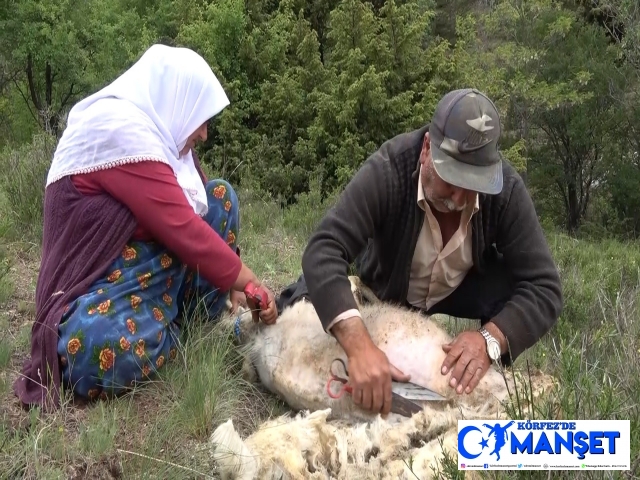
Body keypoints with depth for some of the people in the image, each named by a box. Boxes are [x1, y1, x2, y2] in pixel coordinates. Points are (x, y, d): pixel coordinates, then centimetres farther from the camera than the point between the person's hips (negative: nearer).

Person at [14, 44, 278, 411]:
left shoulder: (157, 131, 8)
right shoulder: (118, 128, -22)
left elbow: (187, 223, 12)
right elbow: (181, 229, -24)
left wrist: (237, 285, 4)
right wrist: (250, 283, -15)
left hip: (154, 278, 9)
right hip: (102, 292, -9)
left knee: (220, 196, 3)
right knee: (98, 356, -40)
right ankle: (176, 325, -5)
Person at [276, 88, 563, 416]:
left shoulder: (507, 189, -30)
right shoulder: (387, 171, -36)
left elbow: (544, 287, -30)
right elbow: (323, 251, -46)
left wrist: (490, 339, -49)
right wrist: (360, 345, -60)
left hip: (460, 291, 1)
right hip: (384, 287, 0)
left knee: (512, 284, -30)